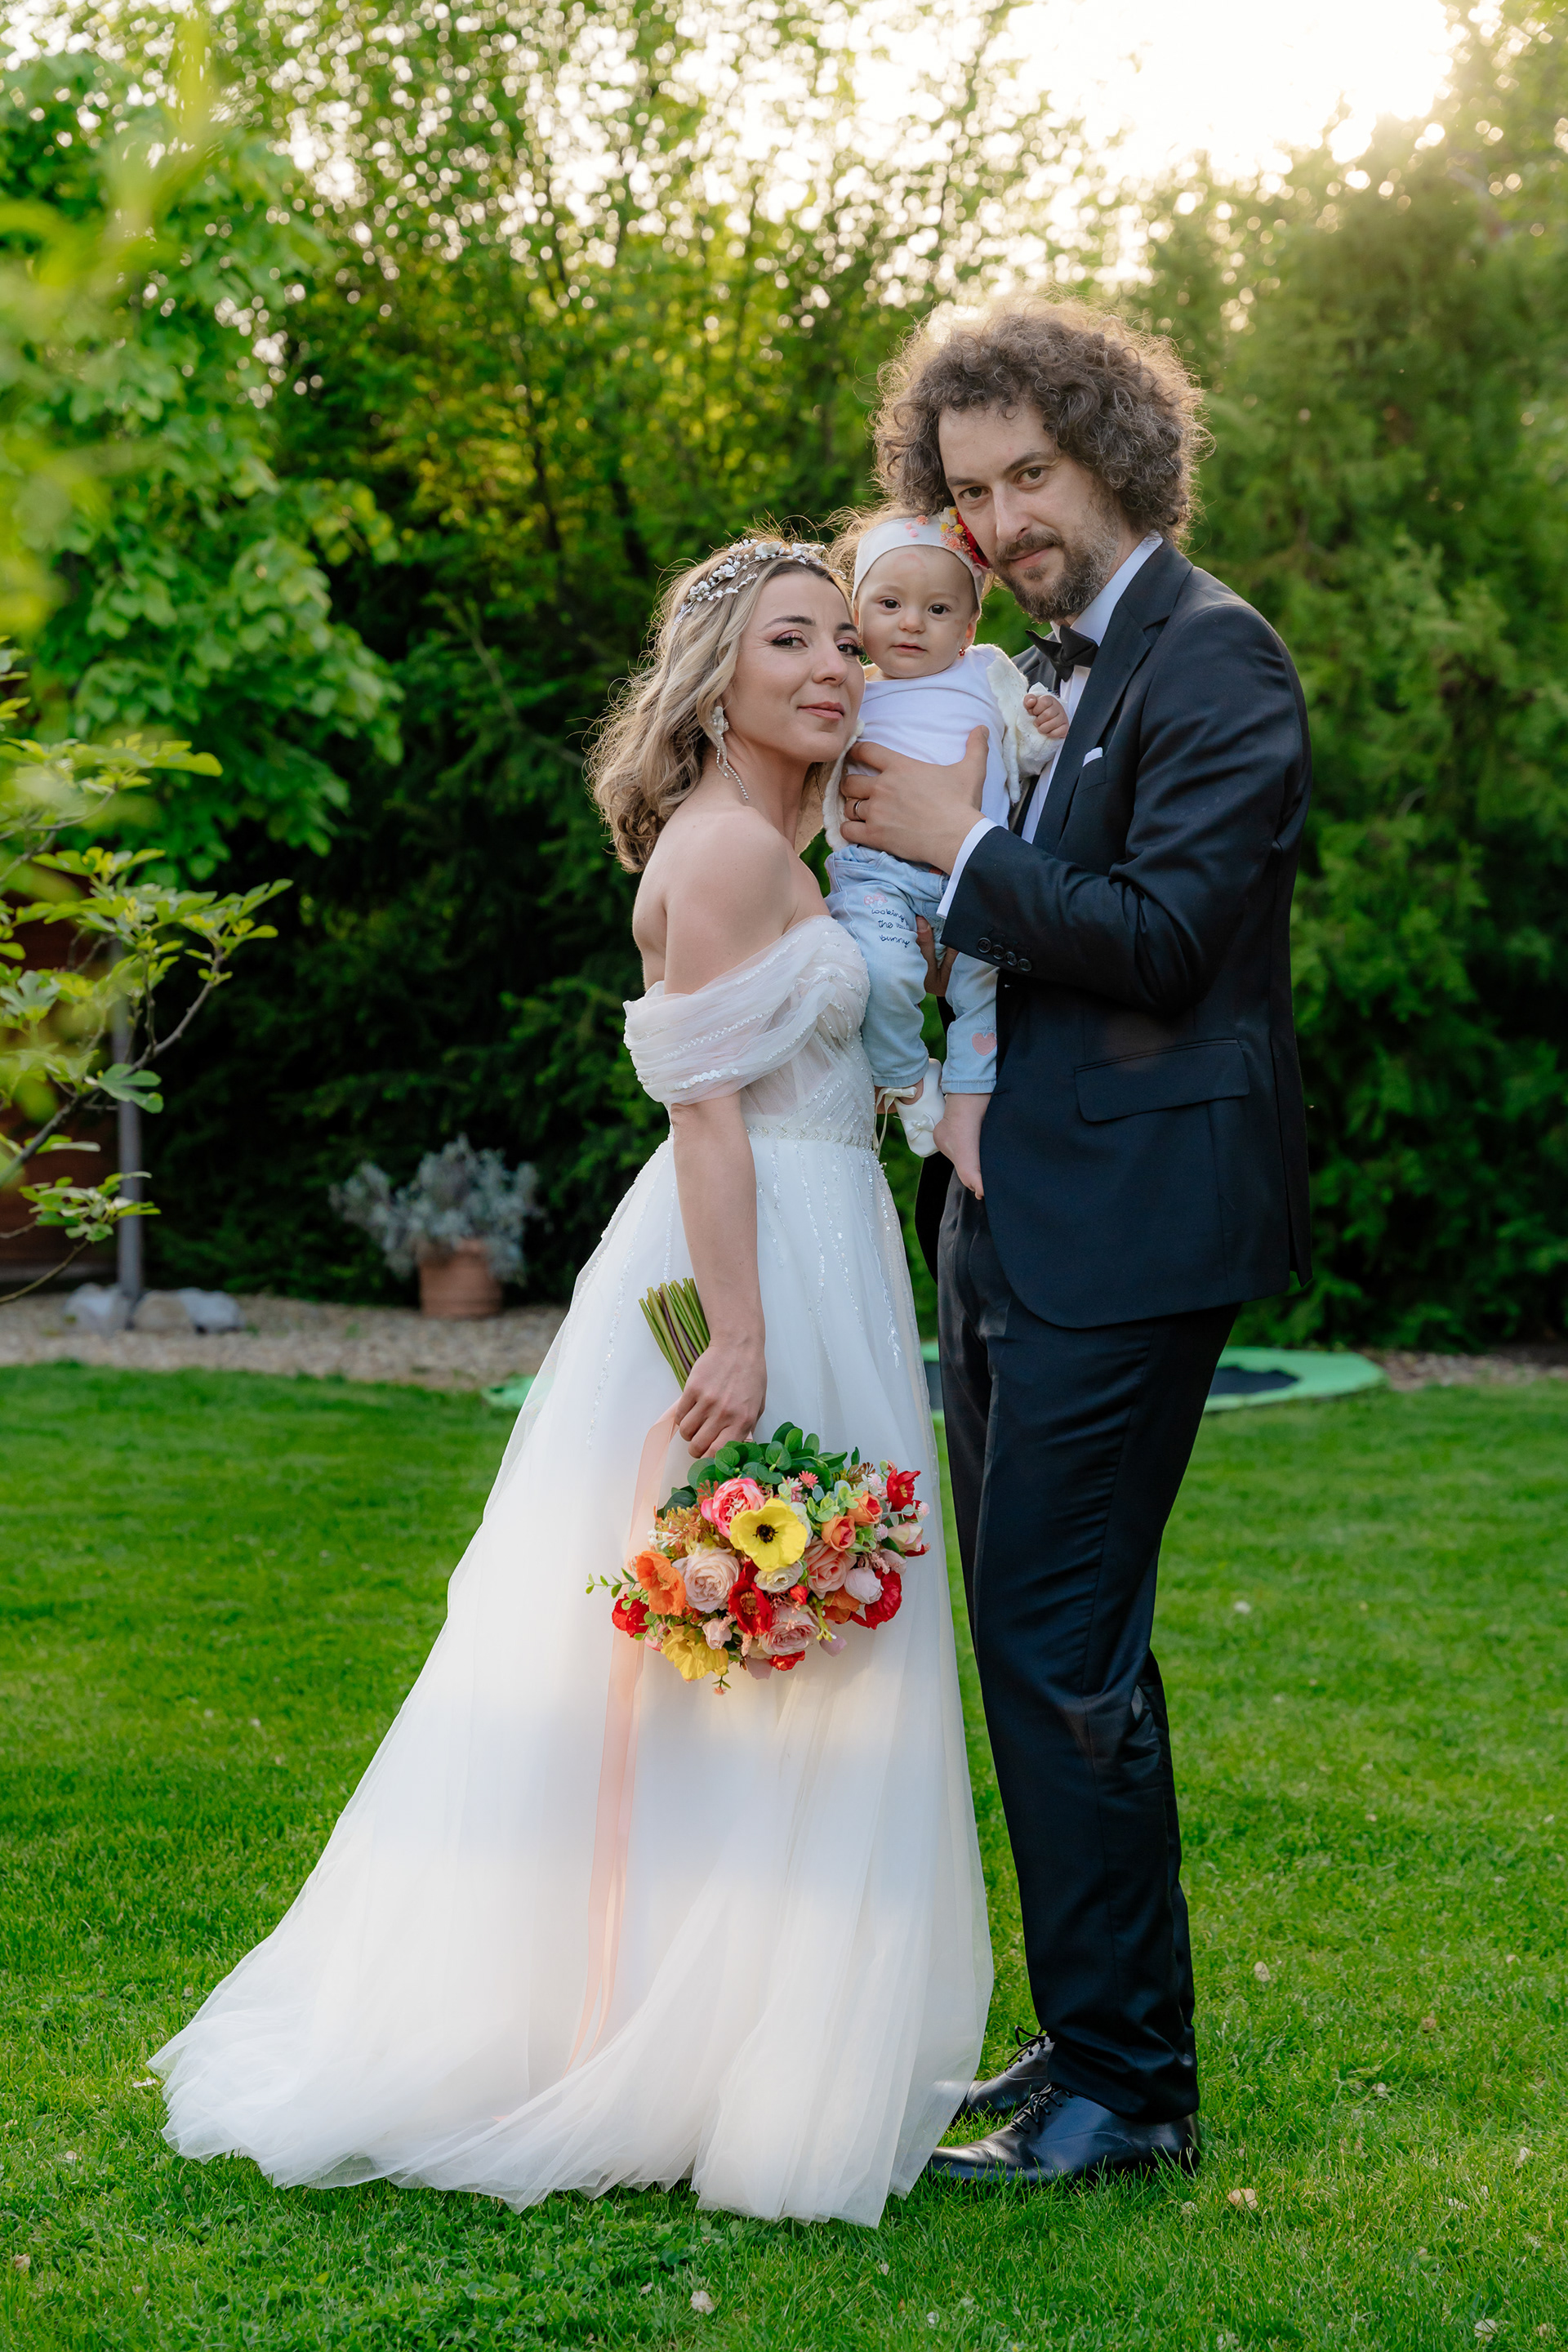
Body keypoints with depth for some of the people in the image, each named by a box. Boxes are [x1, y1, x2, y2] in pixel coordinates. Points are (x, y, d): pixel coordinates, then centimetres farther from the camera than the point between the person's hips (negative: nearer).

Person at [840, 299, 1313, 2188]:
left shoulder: (1214, 659, -10)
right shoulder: (1045, 668, 17)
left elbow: (1162, 936, -19)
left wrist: (958, 848, -12)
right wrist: (941, 940, 5)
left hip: (1127, 1228, -9)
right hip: (1014, 1216, 10)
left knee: (1060, 1641, -8)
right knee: (1044, 1639, 14)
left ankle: (1129, 2085, 4)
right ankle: (1096, 2034, 27)